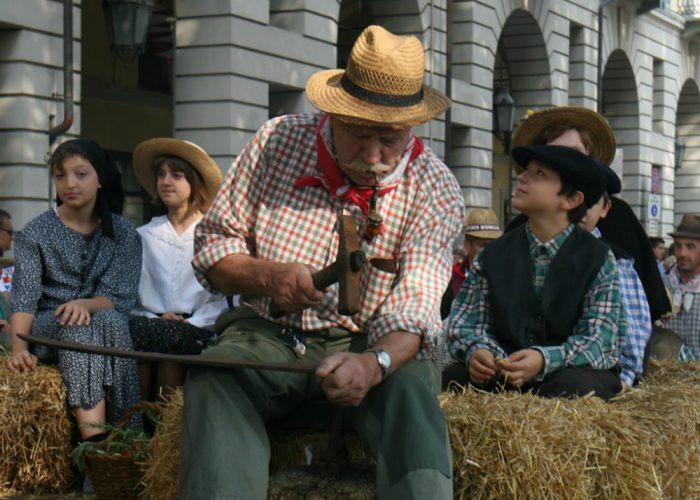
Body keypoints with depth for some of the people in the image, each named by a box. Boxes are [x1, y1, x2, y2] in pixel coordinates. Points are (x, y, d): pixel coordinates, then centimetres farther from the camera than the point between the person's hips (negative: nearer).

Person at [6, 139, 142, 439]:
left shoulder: (123, 234, 4)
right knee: (77, 326, -34)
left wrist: (85, 304, -28)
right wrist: (19, 348, -30)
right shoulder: (36, 234, 0)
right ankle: (95, 439, -51)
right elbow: (25, 298, -11)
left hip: (107, 327, 1)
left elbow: (121, 298, -5)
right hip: (48, 328, -1)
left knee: (109, 319, -33)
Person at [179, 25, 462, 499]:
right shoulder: (279, 141, -2)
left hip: (370, 344, -1)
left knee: (411, 384, -35)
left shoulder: (436, 189, -6)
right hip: (269, 336, 1)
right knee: (215, 376, -32)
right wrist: (265, 276, -19)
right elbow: (212, 245, 4)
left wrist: (374, 363, -39)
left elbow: (412, 309, -16)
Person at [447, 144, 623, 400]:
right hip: (503, 376, 2)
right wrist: (476, 351, -24)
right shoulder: (494, 255, 6)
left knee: (576, 385, -37)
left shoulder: (598, 259, -3)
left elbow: (598, 338, -12)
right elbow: (467, 322, 1)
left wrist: (545, 360, -32)